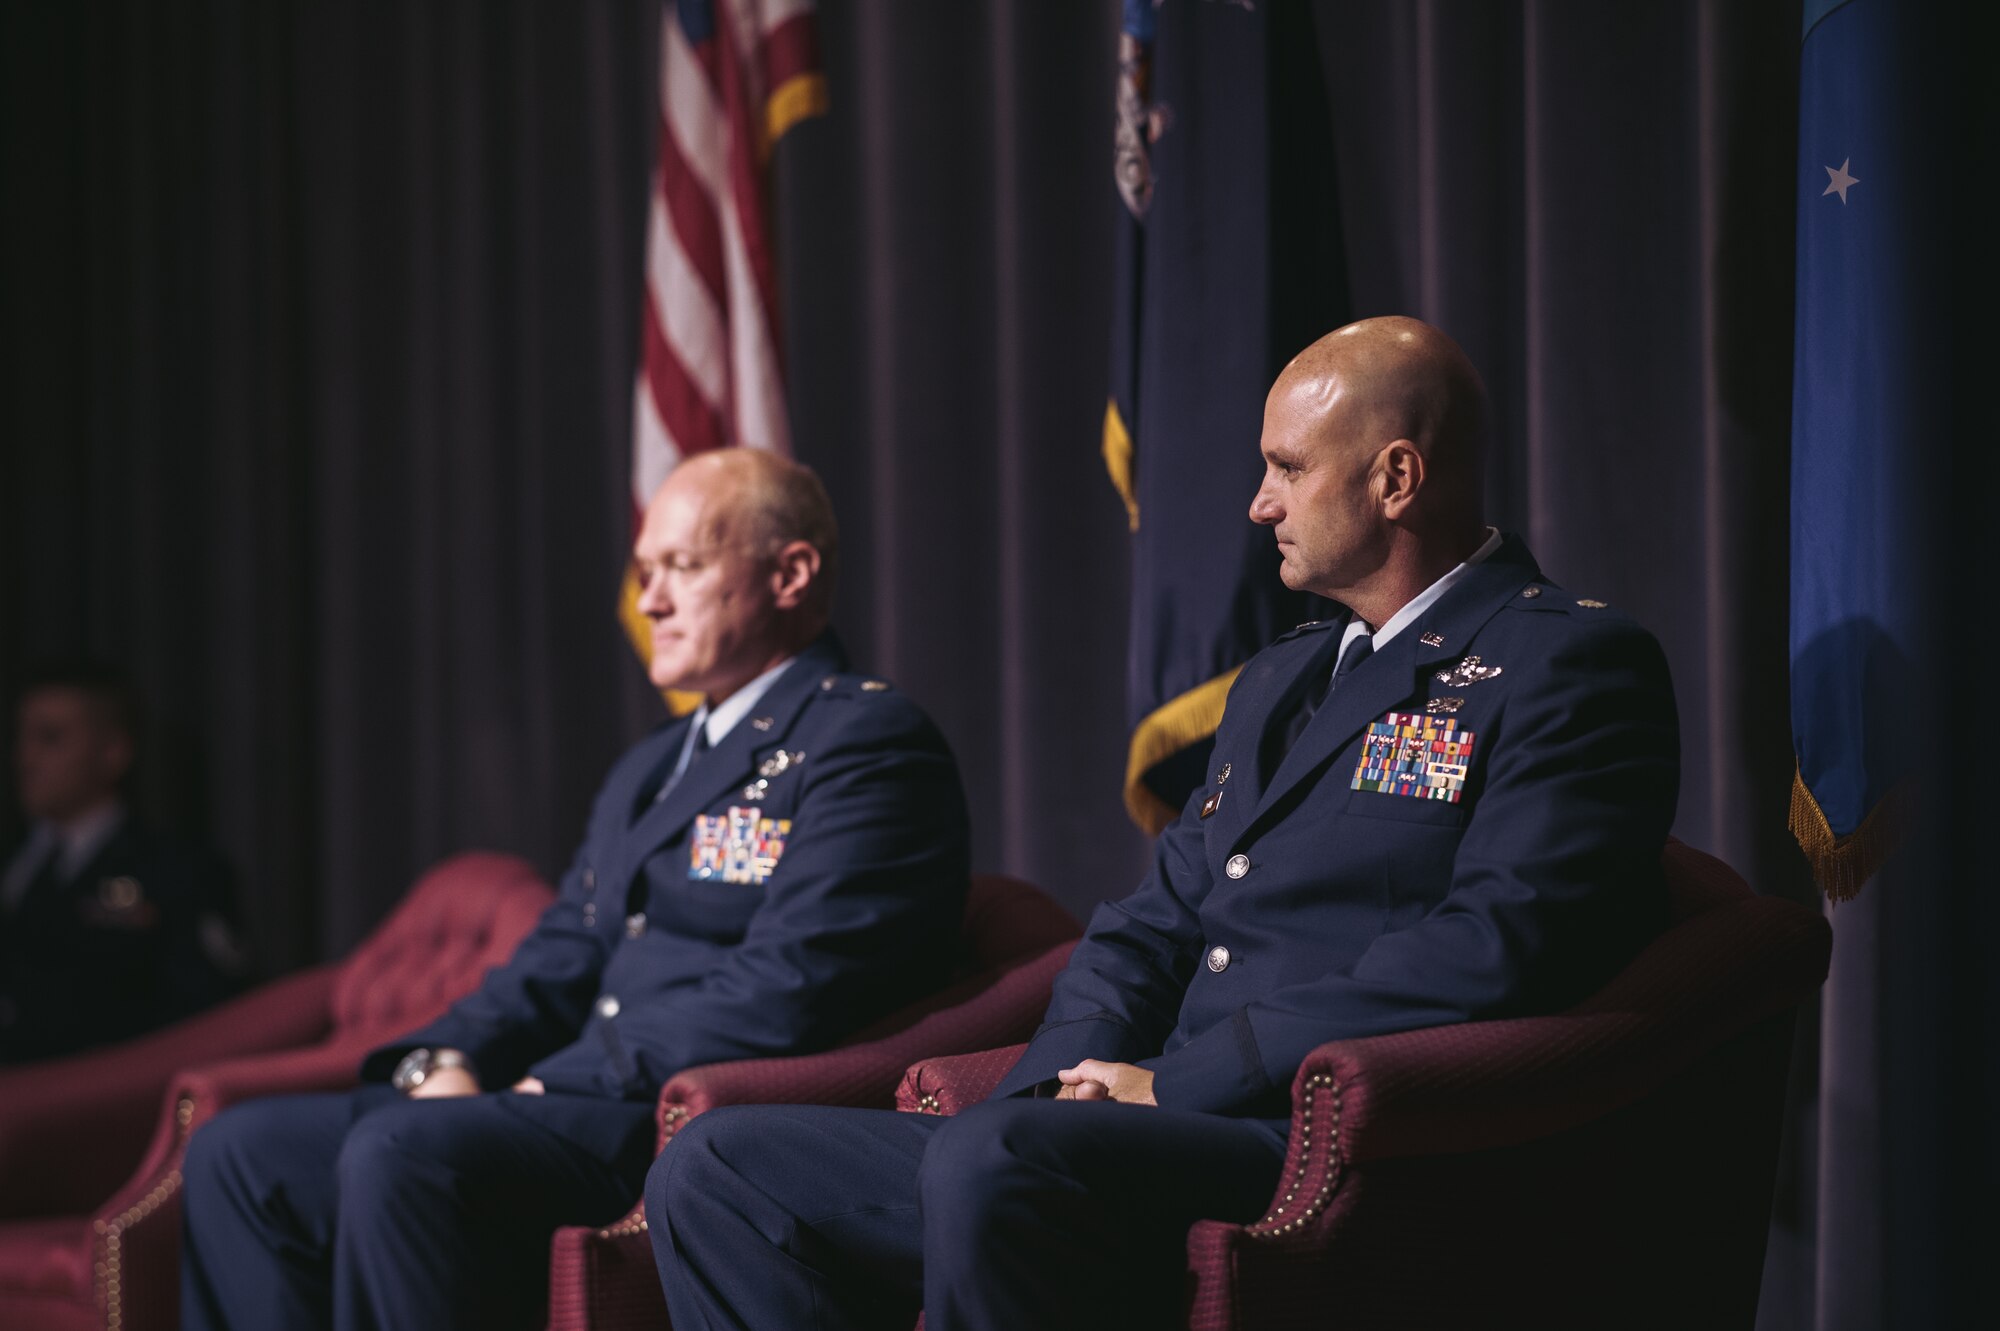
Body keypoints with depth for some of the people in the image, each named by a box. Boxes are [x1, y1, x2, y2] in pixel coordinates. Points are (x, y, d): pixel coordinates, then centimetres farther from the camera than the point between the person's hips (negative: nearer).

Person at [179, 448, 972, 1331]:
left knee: (398, 1153, -31)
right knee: (242, 1153, -1)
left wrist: (556, 1087, -16)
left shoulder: (868, 742, -5)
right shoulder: (647, 770, 27)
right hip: (579, 1113, 10)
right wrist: (449, 1060, 1)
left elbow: (781, 994, -17)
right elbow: (558, 960, 23)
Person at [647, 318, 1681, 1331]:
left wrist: (1178, 1083, -15)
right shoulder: (1278, 680, 26)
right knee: (716, 1169, -1)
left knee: (989, 1161, -37)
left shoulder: (1574, 665, -2)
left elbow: (1489, 954, -16)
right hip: (1159, 1133, 9)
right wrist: (1069, 1086, 0)